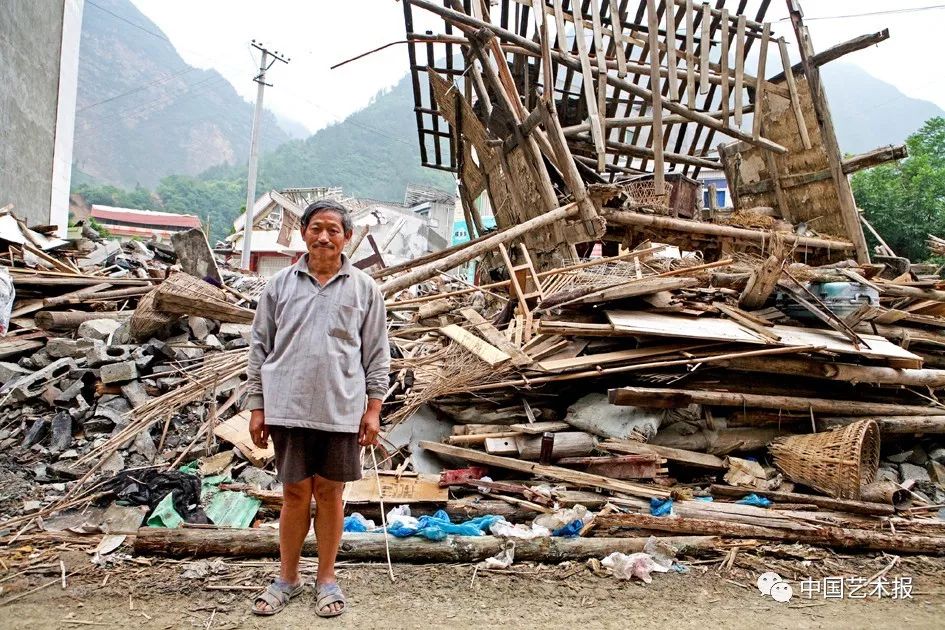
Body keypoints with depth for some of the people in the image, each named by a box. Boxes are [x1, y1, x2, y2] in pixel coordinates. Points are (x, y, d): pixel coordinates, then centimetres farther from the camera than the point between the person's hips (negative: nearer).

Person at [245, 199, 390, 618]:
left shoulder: (364, 289, 3)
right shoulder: (281, 284, 4)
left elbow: (377, 353, 5)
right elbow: (260, 347, 7)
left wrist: (373, 408, 1)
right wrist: (257, 406, 4)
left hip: (341, 410, 0)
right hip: (288, 407, 1)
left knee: (330, 493, 10)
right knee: (295, 492, 9)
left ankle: (326, 579, 25)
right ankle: (287, 578, 26)